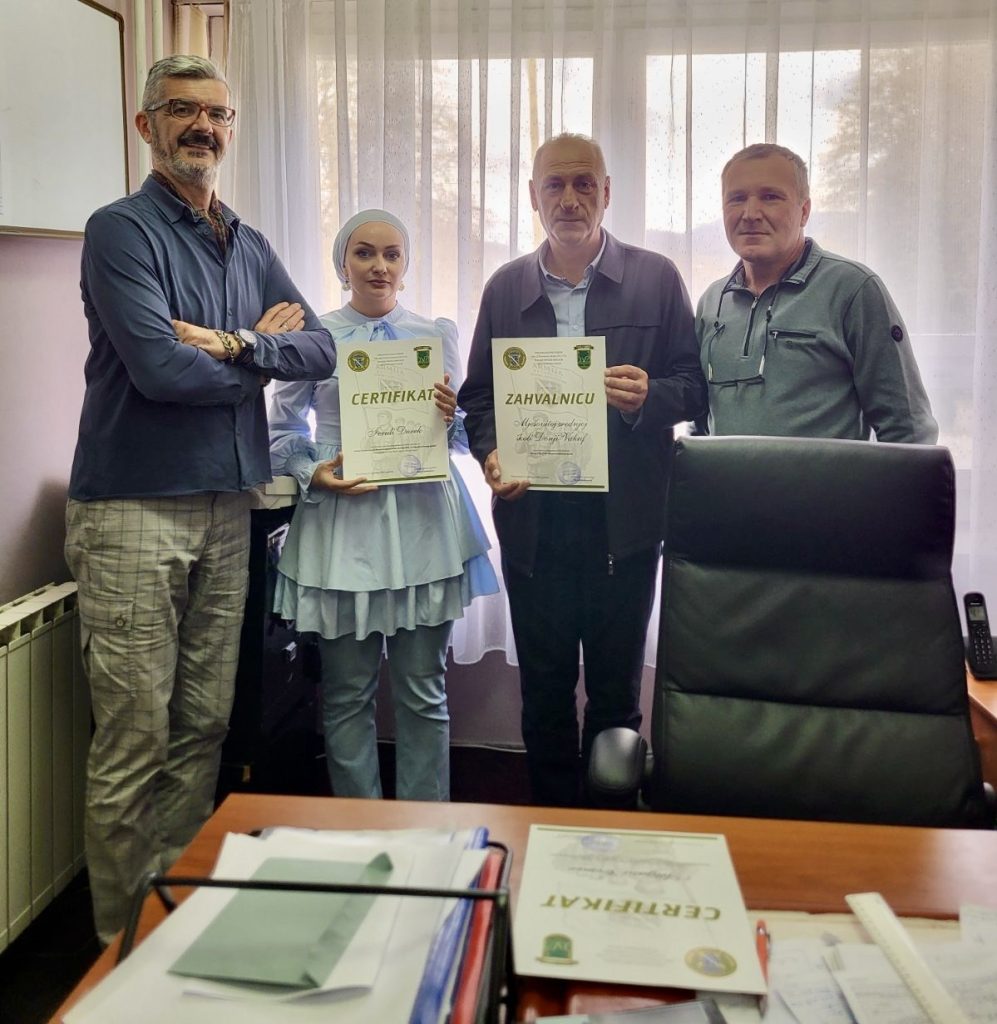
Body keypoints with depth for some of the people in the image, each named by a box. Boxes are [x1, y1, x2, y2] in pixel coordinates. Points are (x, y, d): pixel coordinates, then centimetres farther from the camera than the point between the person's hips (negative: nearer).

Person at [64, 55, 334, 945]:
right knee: (134, 740, -1)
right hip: (134, 510, -6)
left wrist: (235, 346, -11)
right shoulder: (121, 230, -4)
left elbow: (321, 349, 6)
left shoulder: (250, 246, 16)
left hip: (227, 507, 6)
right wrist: (261, 352, -1)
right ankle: (125, 939, 14)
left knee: (204, 728, 11)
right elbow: (159, 369, -16)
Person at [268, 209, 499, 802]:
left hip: (422, 520, 1)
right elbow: (281, 431, 10)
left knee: (424, 691, 6)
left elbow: (467, 433, 12)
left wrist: (450, 420, -10)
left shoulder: (439, 335, 9)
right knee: (348, 694, 6)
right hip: (341, 523, -1)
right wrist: (315, 474, -8)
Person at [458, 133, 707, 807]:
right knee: (544, 689, 12)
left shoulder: (656, 278, 3)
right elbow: (478, 396, 11)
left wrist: (648, 397, -19)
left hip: (624, 520, -2)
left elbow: (694, 388, 2)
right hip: (533, 519, 2)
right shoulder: (505, 288, 10)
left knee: (615, 693, 8)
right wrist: (491, 453, -8)